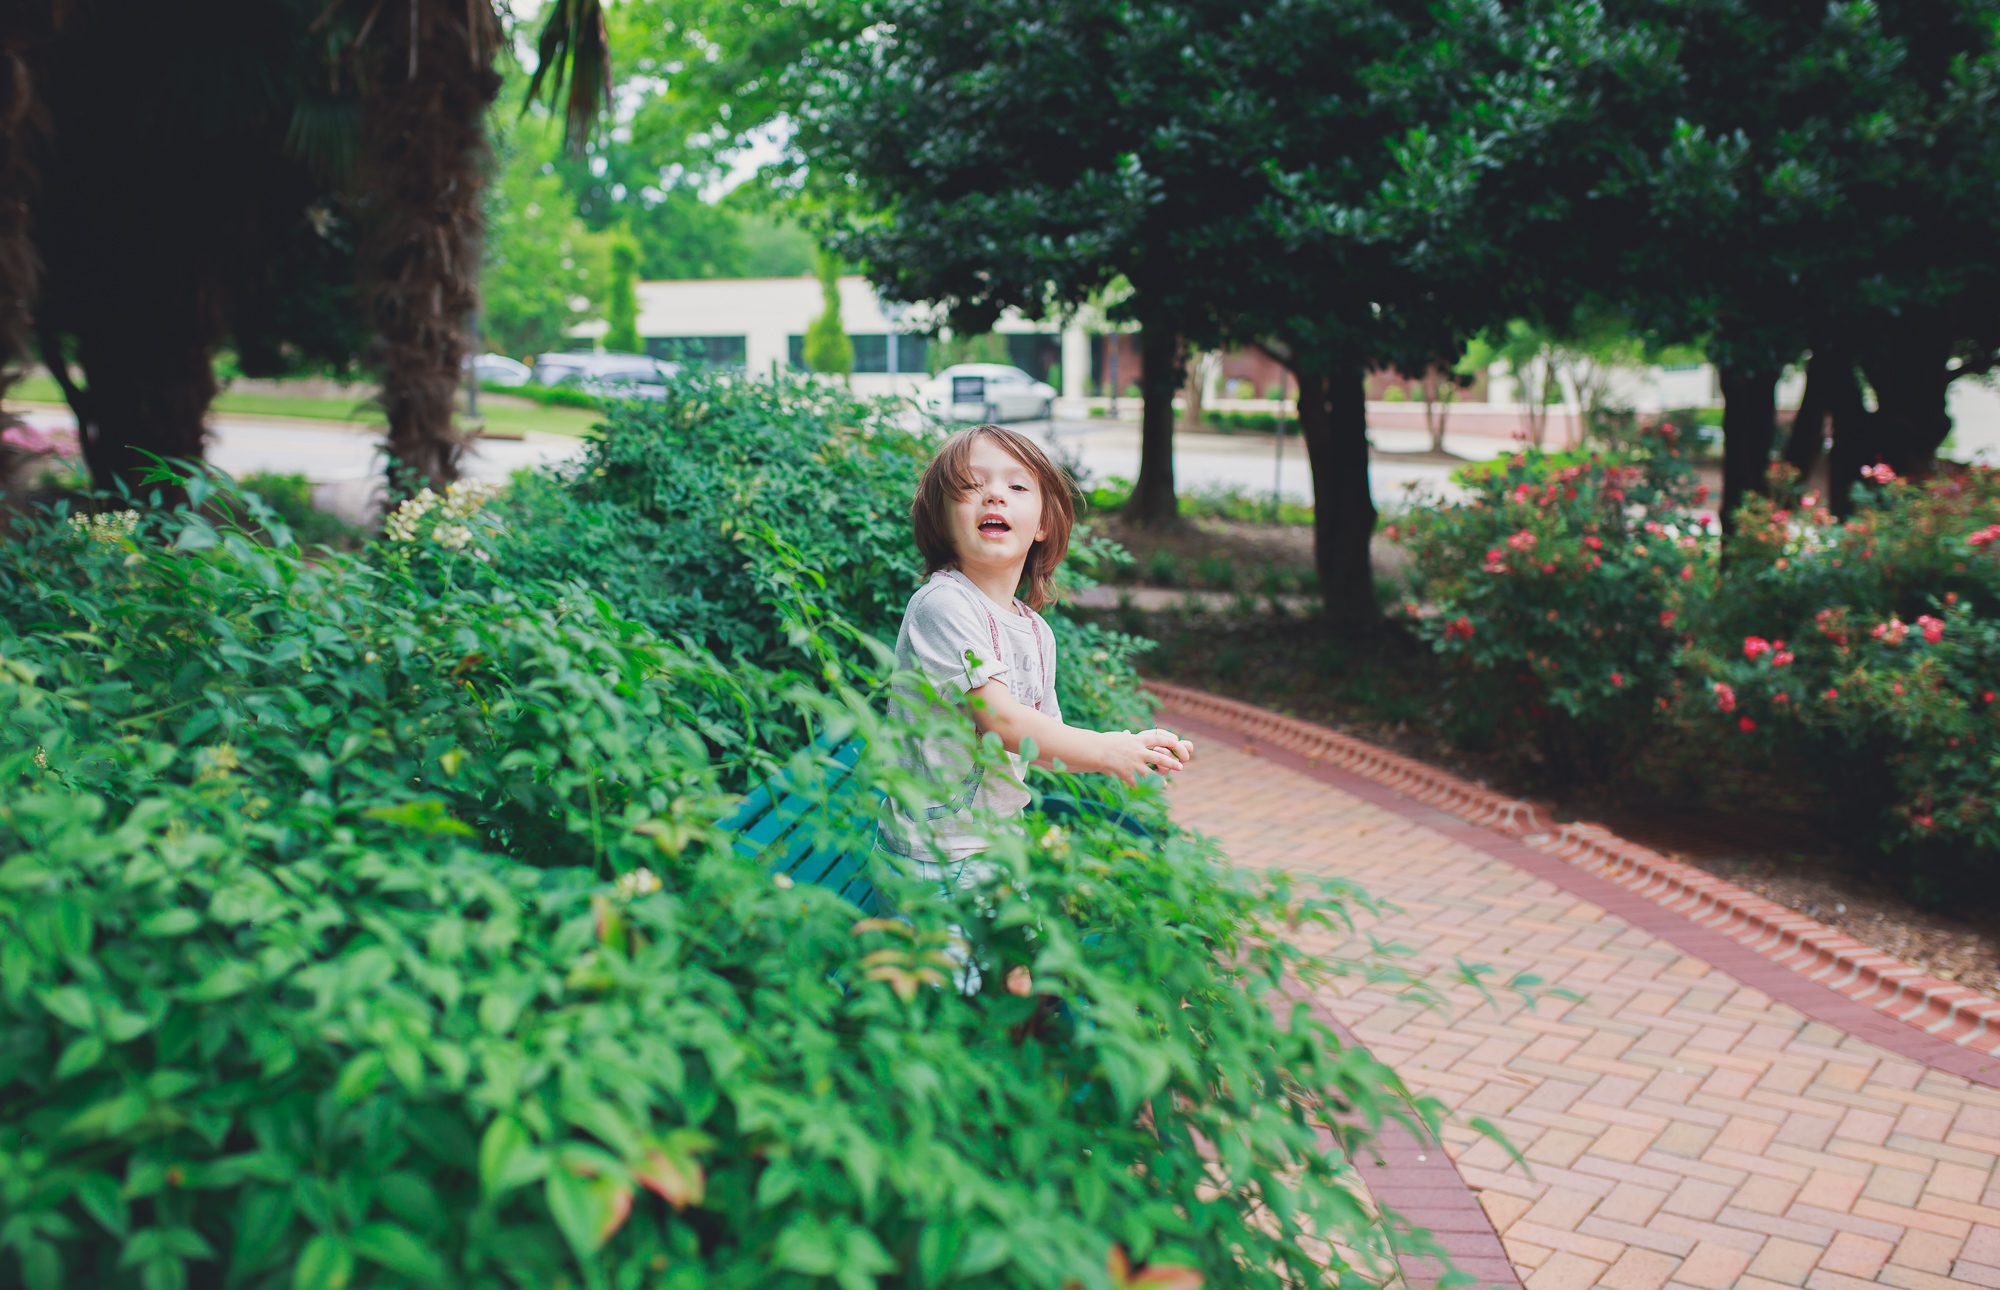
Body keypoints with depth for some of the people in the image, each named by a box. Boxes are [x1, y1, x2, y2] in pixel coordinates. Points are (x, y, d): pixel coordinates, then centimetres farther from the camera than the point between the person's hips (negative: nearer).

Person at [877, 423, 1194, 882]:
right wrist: (1105, 750, -18)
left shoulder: (1038, 632, 7)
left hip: (999, 840, 7)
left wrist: (1132, 750, 0)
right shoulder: (942, 604, -18)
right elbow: (1000, 720, -23)